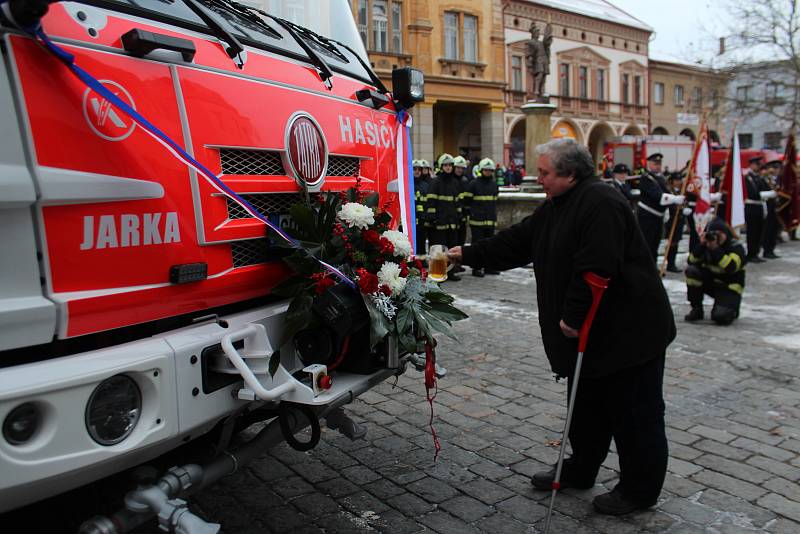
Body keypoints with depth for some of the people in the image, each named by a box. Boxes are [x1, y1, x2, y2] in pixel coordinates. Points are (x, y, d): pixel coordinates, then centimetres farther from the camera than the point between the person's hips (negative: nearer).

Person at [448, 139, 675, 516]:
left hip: (628, 330, -10)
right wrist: (468, 255, 16)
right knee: (587, 406, 20)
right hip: (594, 330, 10)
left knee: (635, 413, 6)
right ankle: (580, 471, 36)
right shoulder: (558, 206, 10)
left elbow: (595, 270, -29)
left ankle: (639, 491, 21)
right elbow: (517, 241, 15)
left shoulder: (599, 203, -21)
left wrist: (573, 317, -22)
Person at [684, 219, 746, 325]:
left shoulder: (736, 247, -13)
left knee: (720, 317, -28)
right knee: (691, 271, -24)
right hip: (710, 283, 5)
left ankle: (732, 308, 15)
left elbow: (731, 267, -32)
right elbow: (692, 262, -13)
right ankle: (696, 309, -9)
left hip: (729, 287, -5)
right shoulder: (706, 245, -1)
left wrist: (716, 248, -35)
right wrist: (701, 245, -25)